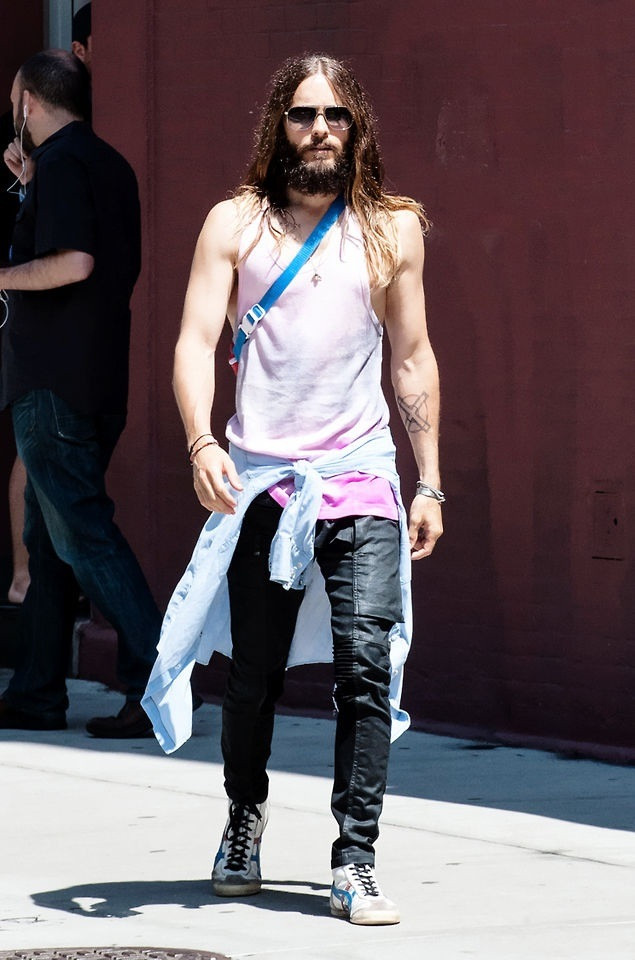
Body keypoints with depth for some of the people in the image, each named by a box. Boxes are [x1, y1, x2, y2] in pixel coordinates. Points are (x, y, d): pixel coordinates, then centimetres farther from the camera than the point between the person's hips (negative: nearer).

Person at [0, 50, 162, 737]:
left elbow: (74, 261, -23)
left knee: (81, 534, -10)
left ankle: (156, 679, -17)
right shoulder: (109, 164, 16)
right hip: (100, 383, 9)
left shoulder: (60, 162, -12)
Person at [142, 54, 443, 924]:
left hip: (361, 477, 0)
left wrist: (429, 482, 9)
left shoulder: (393, 230, 9)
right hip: (261, 480, 0)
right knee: (255, 673, 6)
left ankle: (356, 862, -13)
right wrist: (201, 443, -19)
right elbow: (196, 340, -3)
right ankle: (245, 819, 32)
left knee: (368, 662, -13)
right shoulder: (236, 224, 4)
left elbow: (413, 358, 13)